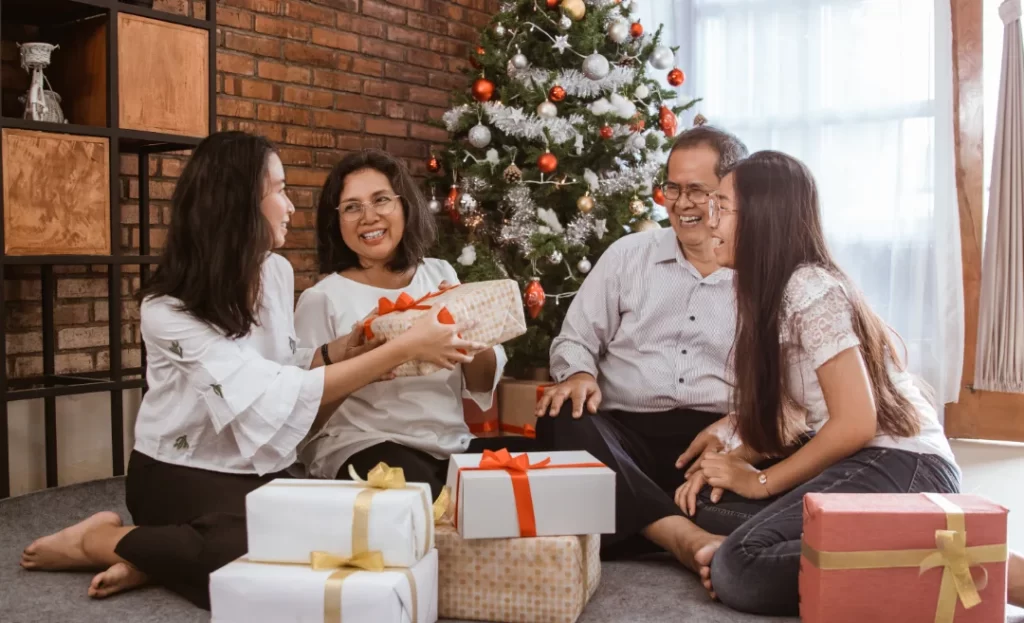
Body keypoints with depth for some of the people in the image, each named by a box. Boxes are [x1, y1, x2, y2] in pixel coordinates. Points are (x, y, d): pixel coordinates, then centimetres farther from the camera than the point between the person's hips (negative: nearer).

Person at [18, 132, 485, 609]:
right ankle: (98, 540, -6)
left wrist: (338, 351, -12)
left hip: (262, 470, 6)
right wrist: (404, 348, -31)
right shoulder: (170, 311, -22)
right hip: (183, 475, -6)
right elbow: (279, 397, -30)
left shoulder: (277, 271, 0)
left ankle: (160, 556, -3)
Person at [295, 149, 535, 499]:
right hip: (364, 448, -5)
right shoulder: (322, 299, -2)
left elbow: (482, 387, 11)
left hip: (453, 446, 5)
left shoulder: (440, 274, 11)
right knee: (422, 494, -36)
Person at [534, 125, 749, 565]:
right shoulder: (627, 255, 14)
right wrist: (579, 375, -9)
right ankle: (681, 535, -39)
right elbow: (576, 339, 15)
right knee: (563, 423, -30)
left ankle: (629, 524, -30)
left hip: (716, 437, -1)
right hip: (627, 432, 1)